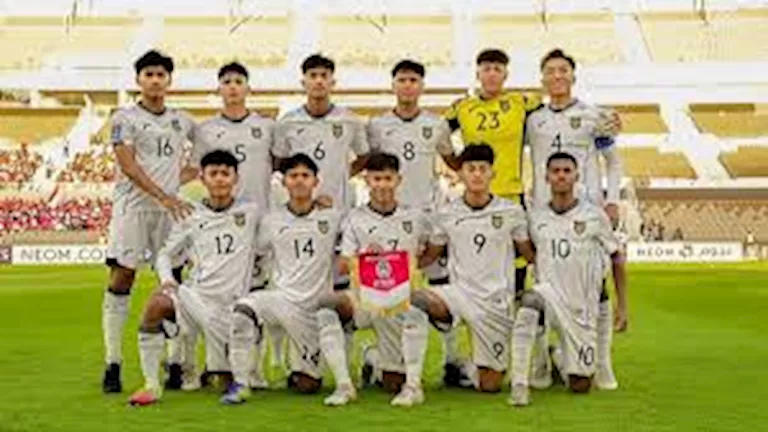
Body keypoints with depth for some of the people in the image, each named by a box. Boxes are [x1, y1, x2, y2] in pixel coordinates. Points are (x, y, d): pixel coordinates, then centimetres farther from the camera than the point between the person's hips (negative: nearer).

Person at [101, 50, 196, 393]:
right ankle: (113, 365, -2)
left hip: (170, 209, 4)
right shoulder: (125, 118, 1)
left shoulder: (182, 120, 15)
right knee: (121, 278, -6)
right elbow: (127, 164, -10)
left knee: (174, 280, 3)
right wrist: (162, 196, -19)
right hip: (132, 207, -4)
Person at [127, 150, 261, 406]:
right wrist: (167, 280, -6)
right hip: (193, 293, 0)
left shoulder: (251, 212, 6)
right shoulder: (192, 219, 8)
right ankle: (151, 385, -23)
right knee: (156, 304, -35)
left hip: (228, 304, 0)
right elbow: (165, 254, 11)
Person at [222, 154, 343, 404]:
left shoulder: (333, 218, 5)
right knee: (244, 308, -33)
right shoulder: (272, 221, 8)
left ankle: (302, 371, 40)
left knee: (307, 385, 1)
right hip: (281, 297, 0)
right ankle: (240, 383, -20)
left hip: (315, 307, 0)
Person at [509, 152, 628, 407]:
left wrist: (622, 305, 2)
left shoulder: (594, 216, -4)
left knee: (580, 386, 5)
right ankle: (519, 385, -33)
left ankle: (564, 360, 42)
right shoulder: (536, 217, 1)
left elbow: (617, 258, 4)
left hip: (583, 307, 0)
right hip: (549, 293, 0)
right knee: (530, 301, -38)